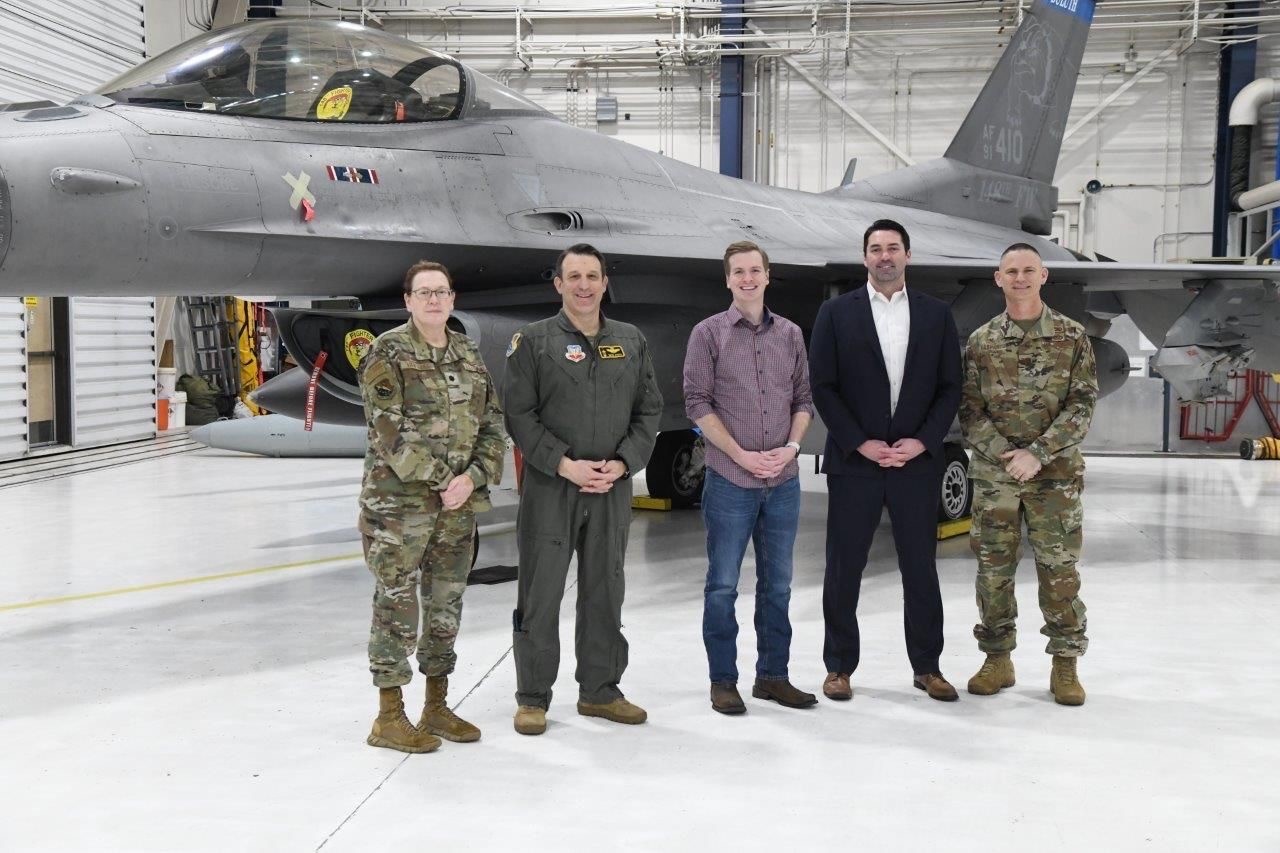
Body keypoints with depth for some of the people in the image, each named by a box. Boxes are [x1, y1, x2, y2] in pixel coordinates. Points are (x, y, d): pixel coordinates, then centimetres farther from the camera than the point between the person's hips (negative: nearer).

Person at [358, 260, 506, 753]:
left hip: (459, 503, 6)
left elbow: (492, 426, 9)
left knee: (447, 604, 12)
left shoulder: (469, 355, 11)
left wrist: (472, 478, -7)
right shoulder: (387, 354, -6)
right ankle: (389, 718, 9)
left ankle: (436, 708, 25)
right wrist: (441, 480, -15)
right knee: (396, 604, 0)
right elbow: (388, 431, -14)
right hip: (399, 500, -6)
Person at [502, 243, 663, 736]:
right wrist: (564, 464, -14)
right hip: (550, 487, -3)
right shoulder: (534, 340, -1)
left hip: (613, 490, 4)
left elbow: (649, 410, 9)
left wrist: (622, 463, -6)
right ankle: (533, 698, 13)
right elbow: (519, 413, -6)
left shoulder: (631, 342, 10)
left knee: (605, 593, 12)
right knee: (540, 594, 1)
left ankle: (600, 691, 24)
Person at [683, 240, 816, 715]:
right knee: (723, 585, 2)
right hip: (729, 480, -3)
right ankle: (722, 681, 11)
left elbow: (804, 399, 11)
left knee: (777, 583, 10)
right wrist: (741, 454, -12)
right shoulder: (709, 333, -1)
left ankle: (773, 676, 21)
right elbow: (697, 403, -5)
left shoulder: (790, 334, 9)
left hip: (784, 480, 4)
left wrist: (791, 447, -6)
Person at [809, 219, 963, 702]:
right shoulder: (836, 313, 1)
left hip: (917, 461, 1)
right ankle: (839, 667, 16)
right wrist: (862, 444, -10)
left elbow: (950, 387, 5)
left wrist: (922, 441, -8)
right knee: (844, 568, 5)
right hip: (853, 462, -1)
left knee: (920, 568, 8)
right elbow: (823, 386, -3)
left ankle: (927, 667, 20)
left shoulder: (936, 315, 7)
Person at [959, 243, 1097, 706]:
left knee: (1059, 569, 0)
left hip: (1056, 474, -1)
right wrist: (1006, 454, -12)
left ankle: (1065, 665, 11)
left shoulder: (1072, 337, 2)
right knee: (993, 568, 6)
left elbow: (1082, 405, -4)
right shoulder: (981, 341, 5)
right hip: (993, 475, 2)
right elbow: (969, 410, 2)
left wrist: (1037, 454, -14)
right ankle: (997, 659, 18)